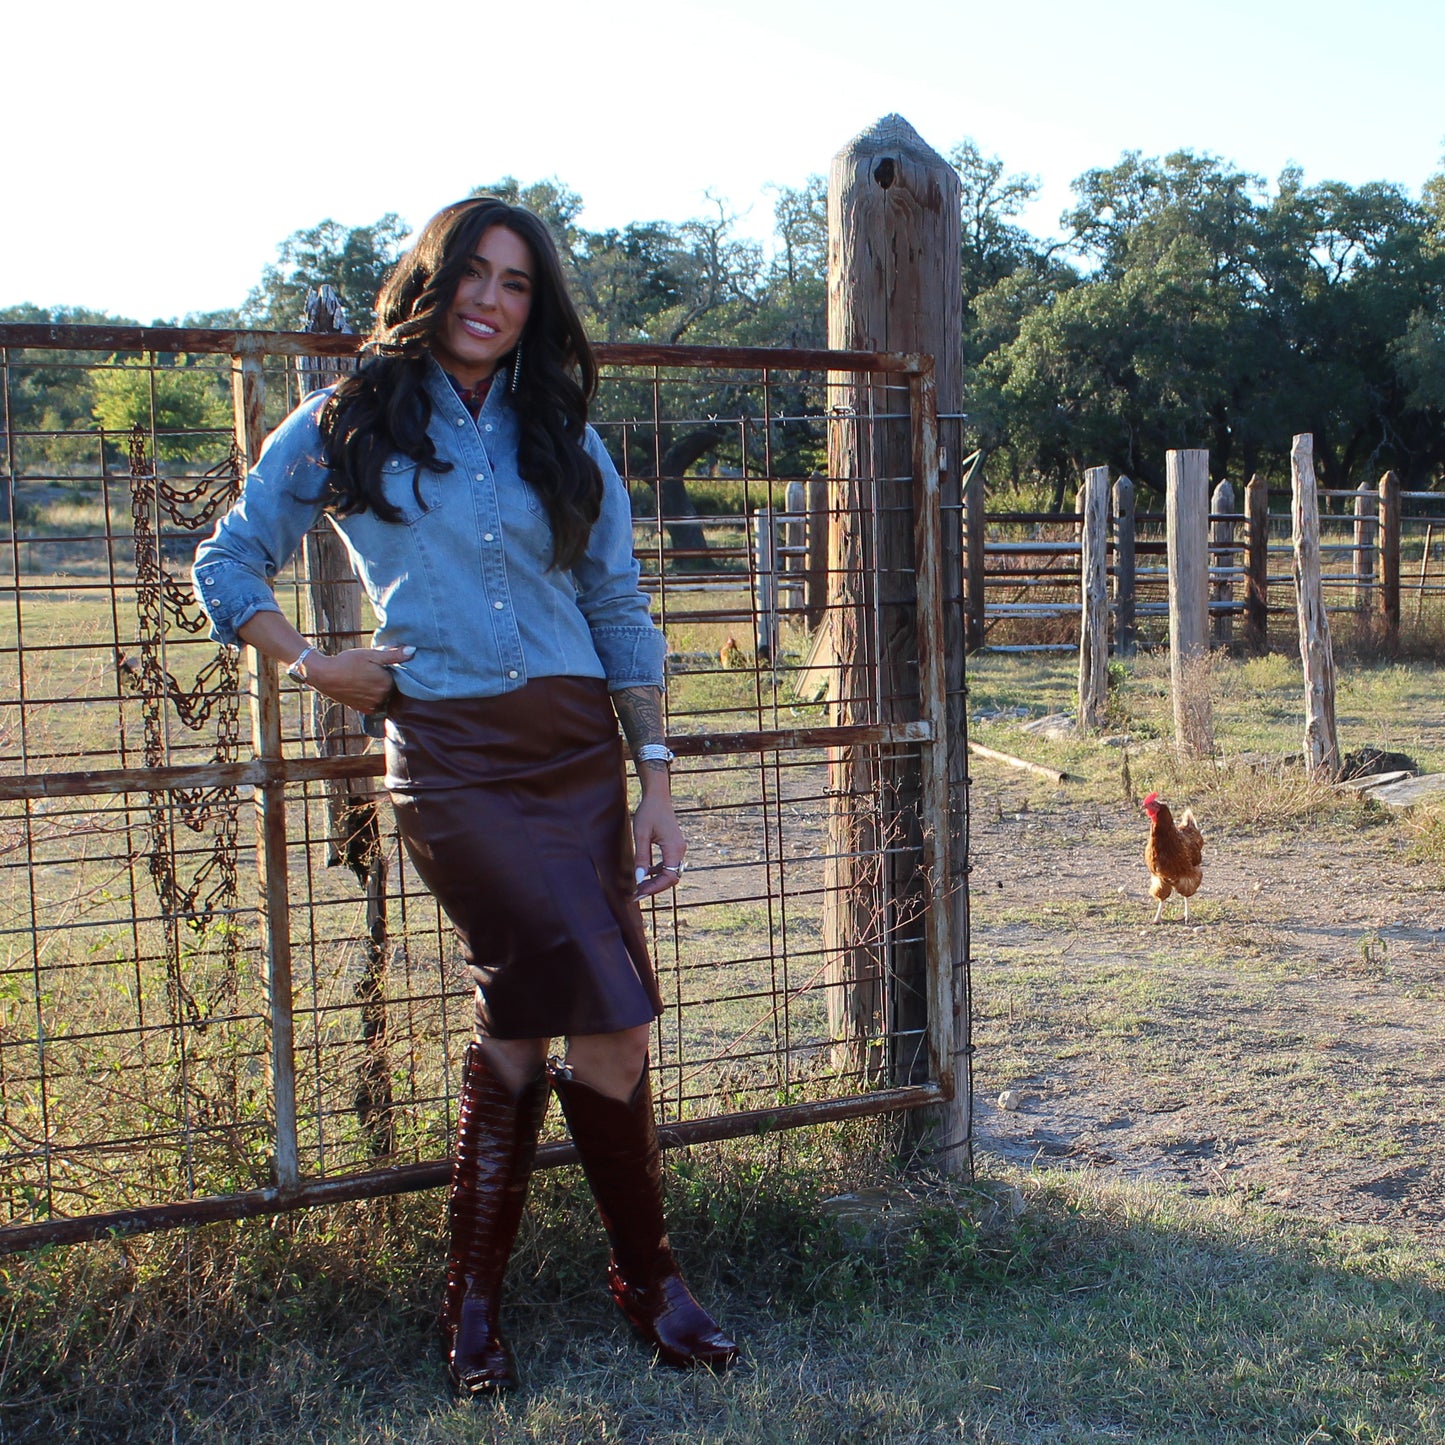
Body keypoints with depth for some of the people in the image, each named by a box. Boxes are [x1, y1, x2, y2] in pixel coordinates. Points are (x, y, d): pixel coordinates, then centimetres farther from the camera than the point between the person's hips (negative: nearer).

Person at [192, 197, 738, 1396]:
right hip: (448, 758, -4)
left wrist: (657, 785, 6)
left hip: (578, 752, 4)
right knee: (609, 1025, -11)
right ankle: (648, 1279, 11)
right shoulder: (348, 423, 7)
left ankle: (473, 1302, 21)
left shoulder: (562, 441, 14)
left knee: (526, 1018, 3)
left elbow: (622, 615, 13)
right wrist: (312, 664, -2)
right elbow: (226, 564, 14)